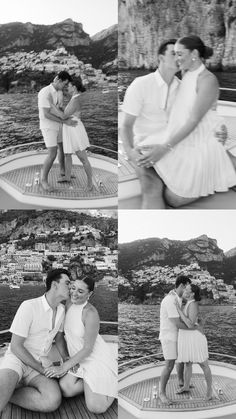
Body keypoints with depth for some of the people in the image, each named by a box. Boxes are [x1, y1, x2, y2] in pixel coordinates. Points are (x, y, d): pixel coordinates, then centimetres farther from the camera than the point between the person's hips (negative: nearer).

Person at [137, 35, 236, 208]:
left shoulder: (208, 80, -17)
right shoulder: (186, 75, 6)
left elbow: (194, 120, -22)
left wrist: (165, 147, -25)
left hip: (197, 147, -7)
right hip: (178, 140, 7)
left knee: (173, 200, -4)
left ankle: (215, 183, 15)